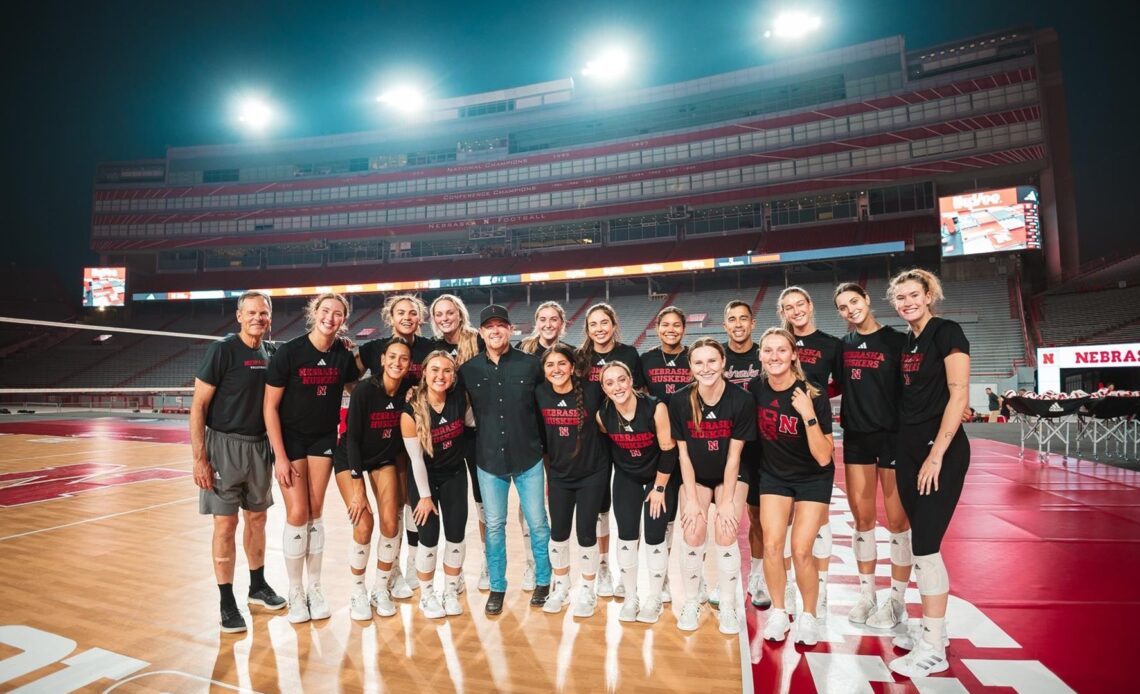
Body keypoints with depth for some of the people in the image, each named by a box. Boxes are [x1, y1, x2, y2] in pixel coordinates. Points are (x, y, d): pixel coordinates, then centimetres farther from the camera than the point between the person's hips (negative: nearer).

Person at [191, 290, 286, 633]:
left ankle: (257, 586, 30)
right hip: (224, 445, -5)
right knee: (225, 523, 0)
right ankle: (227, 602, 12)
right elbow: (198, 406, -11)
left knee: (257, 518, 14)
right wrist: (200, 458, -15)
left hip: (259, 446, 5)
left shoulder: (268, 356, 7)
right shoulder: (222, 350, -10)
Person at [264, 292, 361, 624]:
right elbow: (270, 407, -14)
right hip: (290, 438, -3)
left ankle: (315, 588, 21)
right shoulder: (288, 352, -16)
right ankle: (295, 592, 14)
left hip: (324, 439, 3)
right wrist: (280, 457, -15)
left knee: (316, 512, 8)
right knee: (297, 513, -4)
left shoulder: (344, 355, -6)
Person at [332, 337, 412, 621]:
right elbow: (353, 438, -22)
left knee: (391, 524, -7)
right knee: (363, 525, -14)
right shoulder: (364, 389, -25)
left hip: (385, 459, 3)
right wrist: (357, 489, -23)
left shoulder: (408, 391, -15)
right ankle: (358, 594, 9)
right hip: (350, 459, -3)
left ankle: (381, 590, 15)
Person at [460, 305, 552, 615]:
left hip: (528, 457, -1)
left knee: (537, 523, 9)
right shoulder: (468, 369, -1)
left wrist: (542, 441, 3)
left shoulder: (531, 364, -5)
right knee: (494, 525, 10)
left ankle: (543, 581, 29)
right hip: (489, 459, 1)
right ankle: (497, 587, 27)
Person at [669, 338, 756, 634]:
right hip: (695, 476, 1)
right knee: (692, 535, -13)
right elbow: (683, 452, -10)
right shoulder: (679, 400, -17)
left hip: (730, 476, -1)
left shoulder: (741, 400, -20)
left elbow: (734, 455, -15)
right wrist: (691, 499, -12)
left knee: (725, 535, -14)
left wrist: (727, 501, -14)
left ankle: (728, 606, 9)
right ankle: (691, 603, 10)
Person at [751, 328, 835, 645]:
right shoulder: (755, 388, -14)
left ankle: (809, 616, 17)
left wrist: (809, 414, -36)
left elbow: (823, 458, -26)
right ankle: (778, 612, 15)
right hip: (774, 474, 3)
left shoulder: (813, 397, -24)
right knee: (772, 544, -7)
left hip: (813, 478, -3)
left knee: (801, 550, -8)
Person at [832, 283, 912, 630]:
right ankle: (867, 594, 22)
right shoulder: (843, 344, 9)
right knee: (862, 519, 9)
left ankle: (897, 599, 17)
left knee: (897, 520, 3)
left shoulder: (896, 340, -3)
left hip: (893, 435, -4)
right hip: (856, 436, 4)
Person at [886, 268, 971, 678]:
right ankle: (934, 630, 26)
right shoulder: (906, 340, 13)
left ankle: (933, 650, 5)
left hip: (941, 450, -8)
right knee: (922, 543, 13)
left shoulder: (947, 332, -8)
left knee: (925, 546, -7)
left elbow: (959, 395, -15)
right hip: (908, 447, 8)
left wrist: (936, 455, -18)